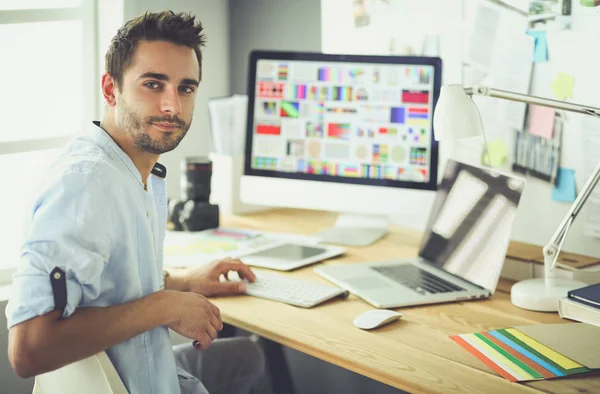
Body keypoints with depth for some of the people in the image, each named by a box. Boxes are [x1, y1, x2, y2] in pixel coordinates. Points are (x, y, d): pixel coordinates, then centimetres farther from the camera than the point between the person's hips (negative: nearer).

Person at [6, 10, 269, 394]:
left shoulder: (148, 175, 2)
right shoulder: (87, 178, -29)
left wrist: (182, 282, 7)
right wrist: (166, 305, -28)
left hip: (156, 362, 9)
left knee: (246, 355, 32)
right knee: (245, 356, 16)